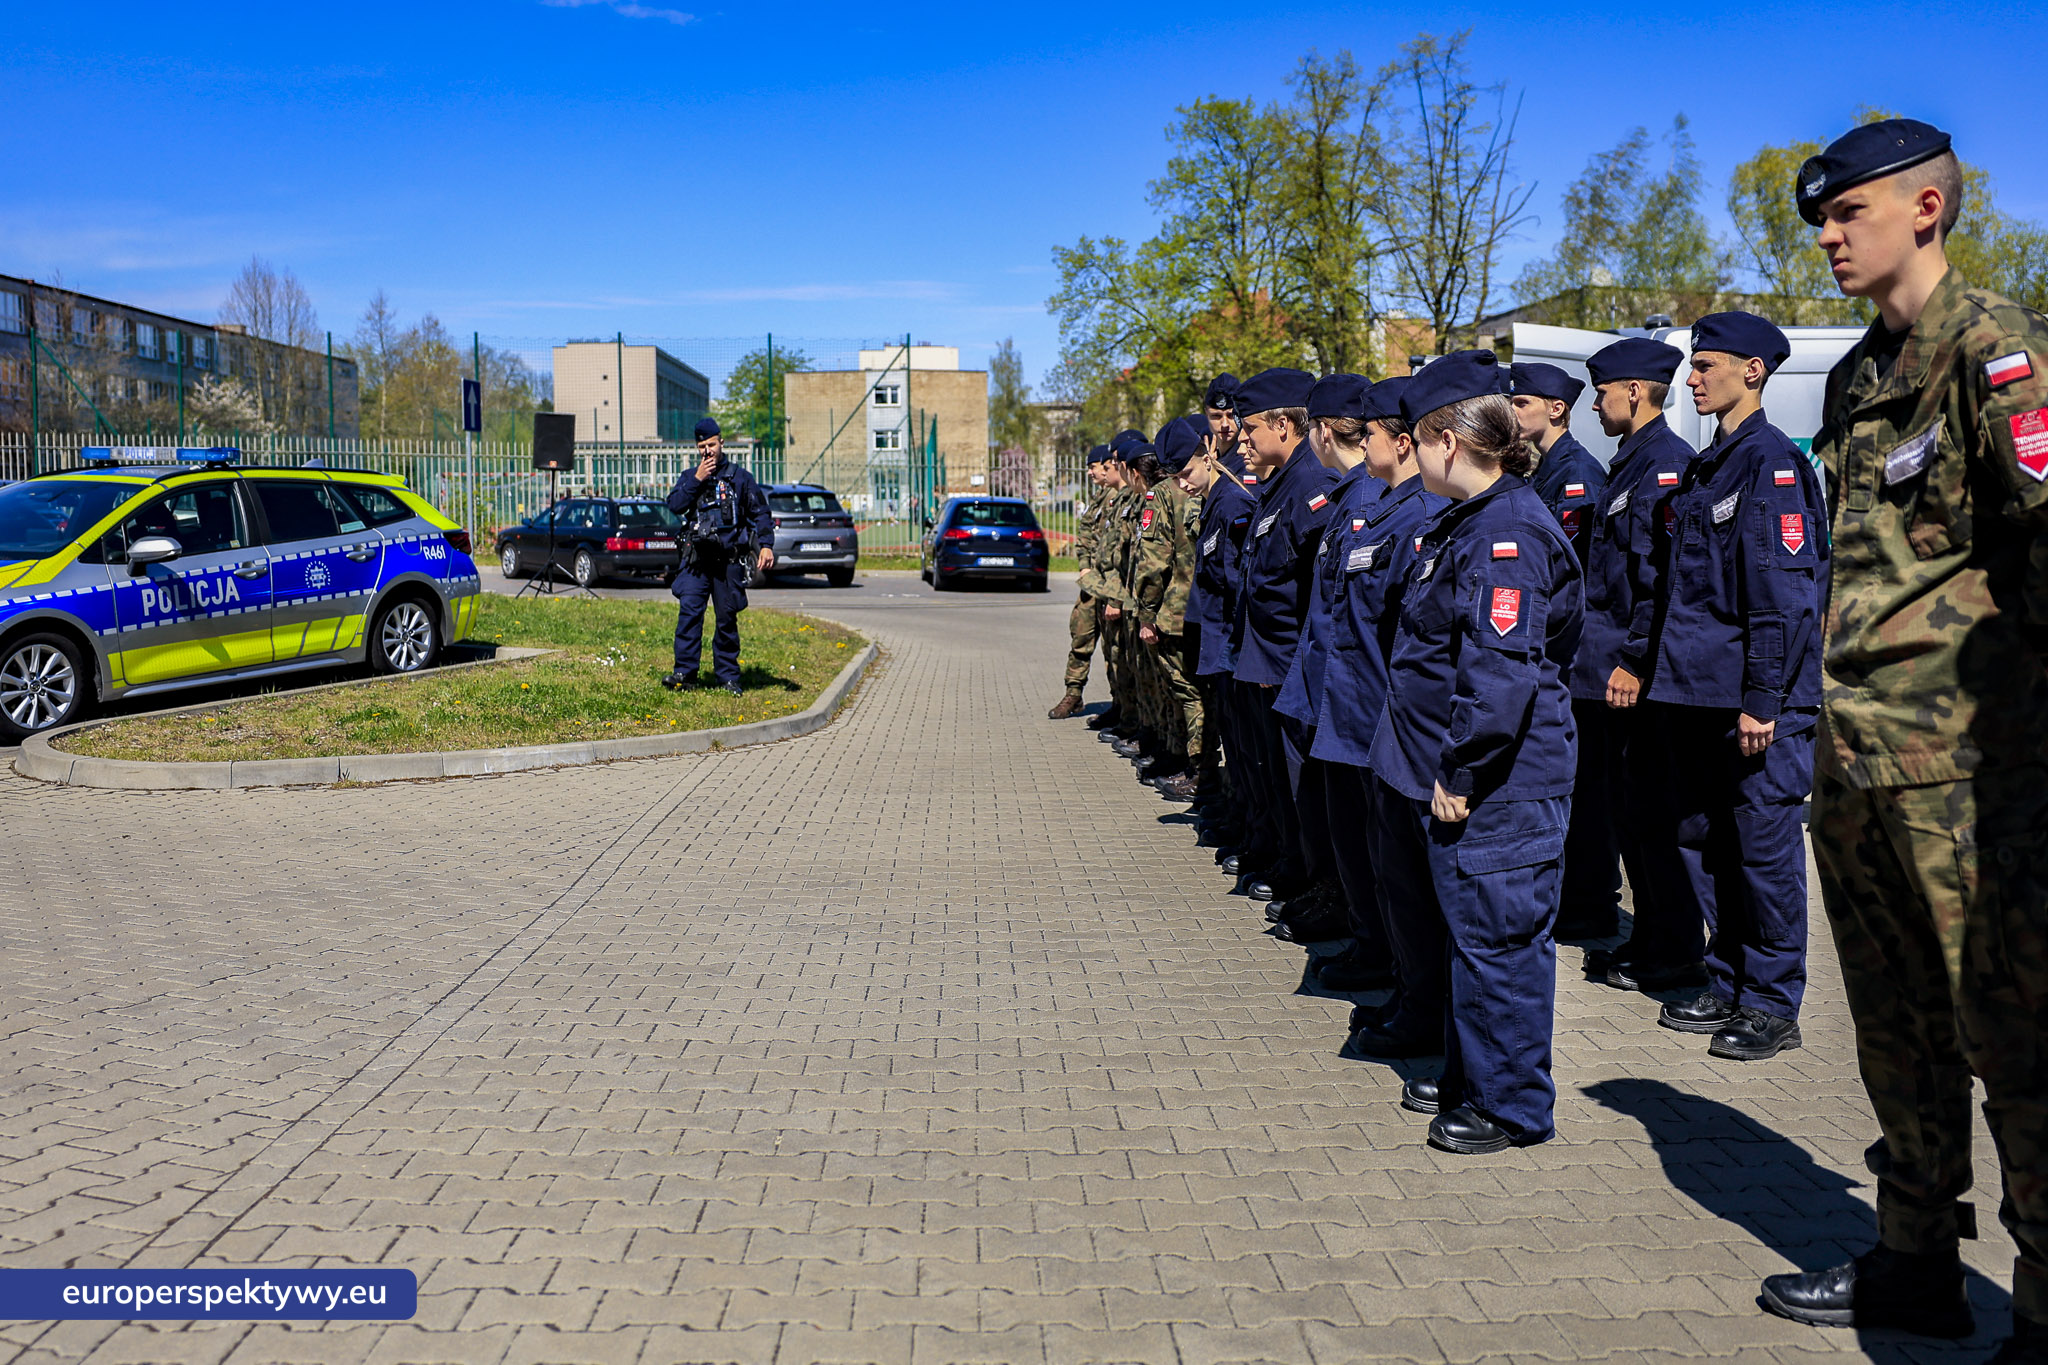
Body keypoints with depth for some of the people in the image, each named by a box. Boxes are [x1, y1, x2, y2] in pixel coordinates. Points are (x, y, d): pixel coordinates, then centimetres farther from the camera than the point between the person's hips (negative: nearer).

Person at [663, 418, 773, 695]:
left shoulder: (740, 477, 7)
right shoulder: (689, 476, 13)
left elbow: (760, 513, 6)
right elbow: (674, 505, -3)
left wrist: (766, 545, -6)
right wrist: (697, 480, -9)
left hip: (730, 559, -1)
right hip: (696, 557, 1)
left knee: (727, 617, 3)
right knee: (689, 611, -12)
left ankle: (727, 676, 12)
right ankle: (685, 672, -11)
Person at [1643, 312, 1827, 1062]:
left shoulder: (1772, 462, -11)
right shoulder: (1707, 466, 16)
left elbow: (1781, 591, -17)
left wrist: (1762, 699, -20)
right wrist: (1670, 673, 16)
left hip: (1755, 695, -9)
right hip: (1698, 691, 9)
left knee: (1764, 844, 0)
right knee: (1704, 840, 13)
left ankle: (1772, 1006, 11)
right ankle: (1728, 985, 26)